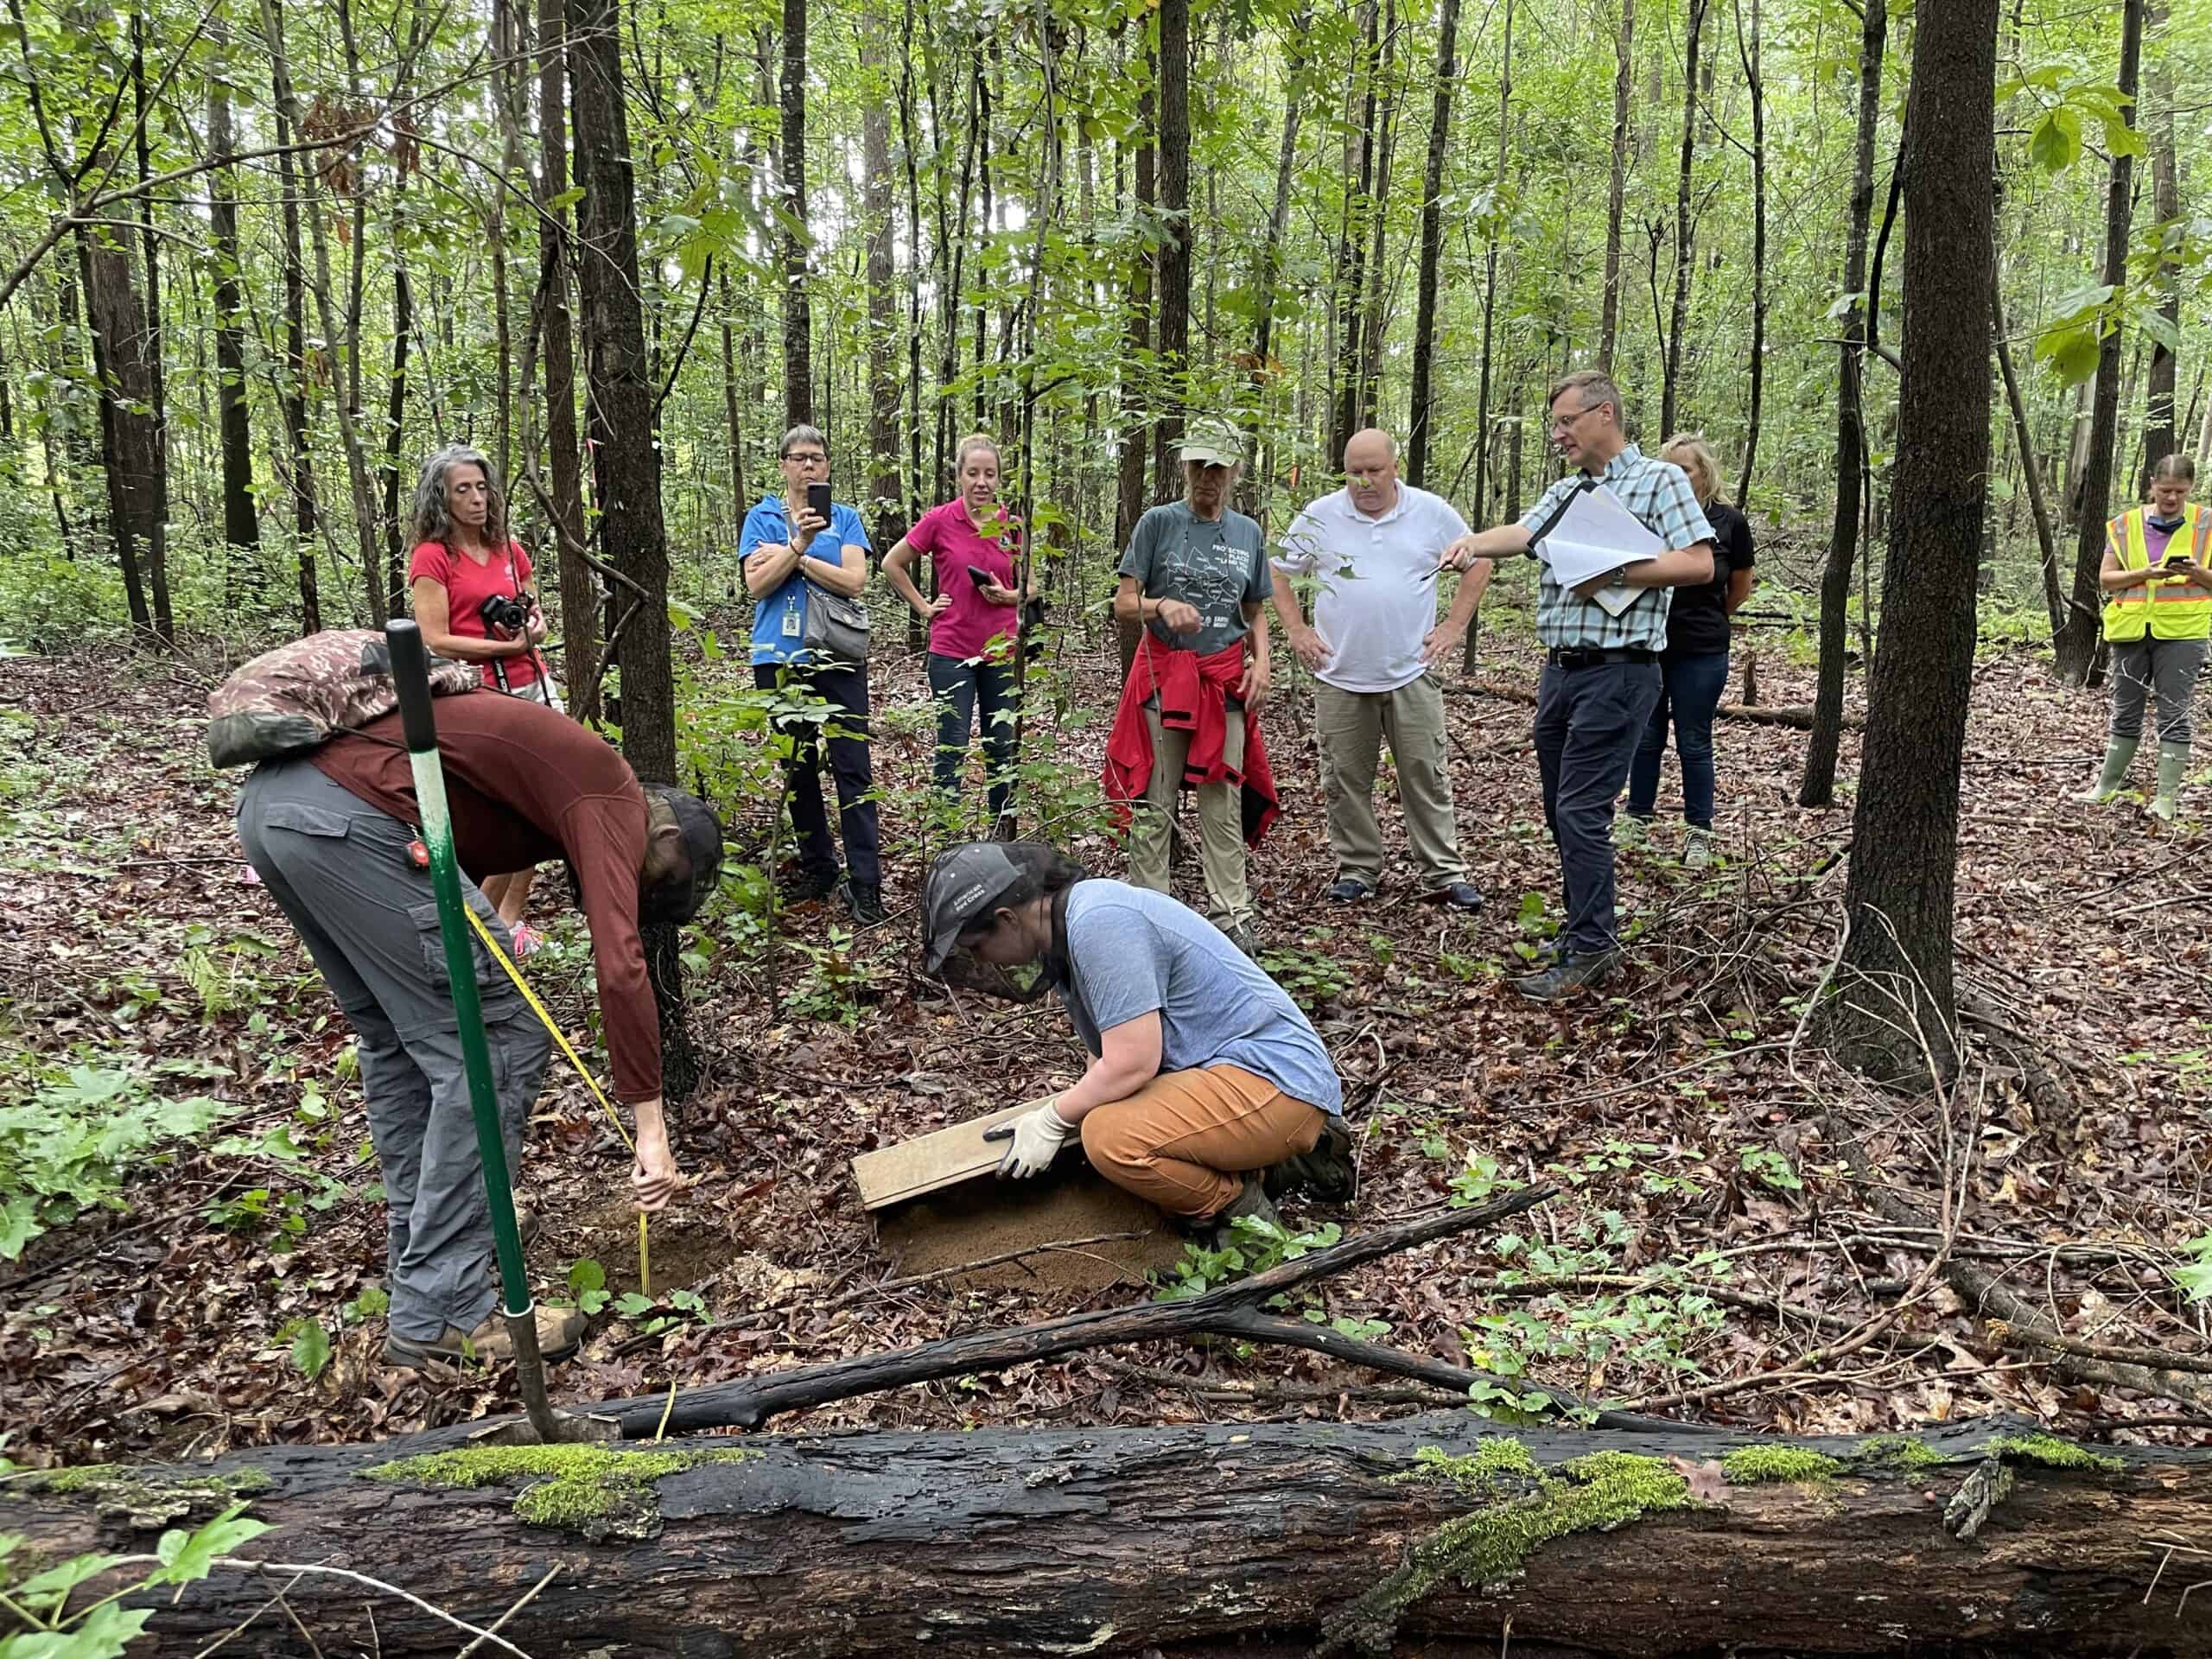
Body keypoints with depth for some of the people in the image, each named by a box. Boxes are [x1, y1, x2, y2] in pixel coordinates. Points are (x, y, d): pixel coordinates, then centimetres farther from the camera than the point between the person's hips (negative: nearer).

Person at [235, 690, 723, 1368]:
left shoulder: (559, 768, 27)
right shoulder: (612, 801, 0)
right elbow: (620, 967, -11)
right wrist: (652, 1127, -9)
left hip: (266, 798, 10)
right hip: (348, 816, -10)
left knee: (396, 1039, 22)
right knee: (491, 1047, -2)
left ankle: (417, 1259, 33)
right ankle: (443, 1313, 4)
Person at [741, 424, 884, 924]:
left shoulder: (846, 518, 8)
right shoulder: (763, 517, 7)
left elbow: (854, 581, -7)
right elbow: (757, 584, -5)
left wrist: (793, 558, -10)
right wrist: (800, 543, -16)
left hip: (838, 657, -1)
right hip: (782, 657, 1)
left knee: (853, 768, -8)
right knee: (797, 769, 9)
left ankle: (864, 884, -8)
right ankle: (818, 870, 23)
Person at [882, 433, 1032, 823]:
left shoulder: (1013, 525, 2)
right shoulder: (939, 520, -5)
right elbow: (892, 563, 6)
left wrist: (1006, 595, -9)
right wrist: (923, 607, 1)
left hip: (1002, 652, 3)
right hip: (952, 650, -3)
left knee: (1002, 750, 10)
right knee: (953, 749, 0)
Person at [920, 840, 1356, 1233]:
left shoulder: (1099, 921, -21)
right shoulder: (1065, 930, 11)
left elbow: (1131, 1063, -23)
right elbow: (1107, 1056, 18)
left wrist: (1052, 1120, -10)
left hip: (1276, 1082, -11)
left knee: (1111, 1136, -28)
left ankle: (1241, 1213, -4)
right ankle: (1283, 1161, 16)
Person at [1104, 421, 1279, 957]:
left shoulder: (1248, 533, 11)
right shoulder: (1158, 523, 0)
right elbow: (1124, 604, -2)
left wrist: (1261, 662, 1)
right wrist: (1162, 605, -23)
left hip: (1225, 682, 3)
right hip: (1162, 677, -3)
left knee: (1225, 803, 4)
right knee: (1154, 806, 0)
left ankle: (1230, 913, 11)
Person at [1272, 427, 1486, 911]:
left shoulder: (1432, 513, 1)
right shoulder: (1319, 517, 1)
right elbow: (1278, 573, 11)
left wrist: (1454, 625, 4)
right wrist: (1296, 631, 2)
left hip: (1412, 674, -1)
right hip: (1340, 676, 1)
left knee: (1426, 776, 2)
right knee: (1346, 780, 7)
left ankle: (1445, 874, 10)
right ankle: (1357, 870, 19)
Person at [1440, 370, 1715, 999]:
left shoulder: (1660, 479, -1)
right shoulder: (1565, 491, 18)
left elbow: (1699, 564, -11)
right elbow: (1521, 533, -2)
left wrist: (1613, 573, -16)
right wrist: (1474, 541, -22)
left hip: (1617, 671, -7)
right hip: (1559, 670, 8)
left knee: (1581, 812, -9)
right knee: (1563, 811, 13)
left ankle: (1587, 951, 0)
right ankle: (1590, 930, 26)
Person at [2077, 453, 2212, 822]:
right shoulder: (2126, 525, 4)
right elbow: (2105, 579, 2)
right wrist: (2144, 573, -14)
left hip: (2182, 630, -2)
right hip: (2132, 629, 2)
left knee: (2174, 715, -1)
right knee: (2126, 712, 12)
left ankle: (2167, 797, 3)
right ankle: (2107, 786, 21)